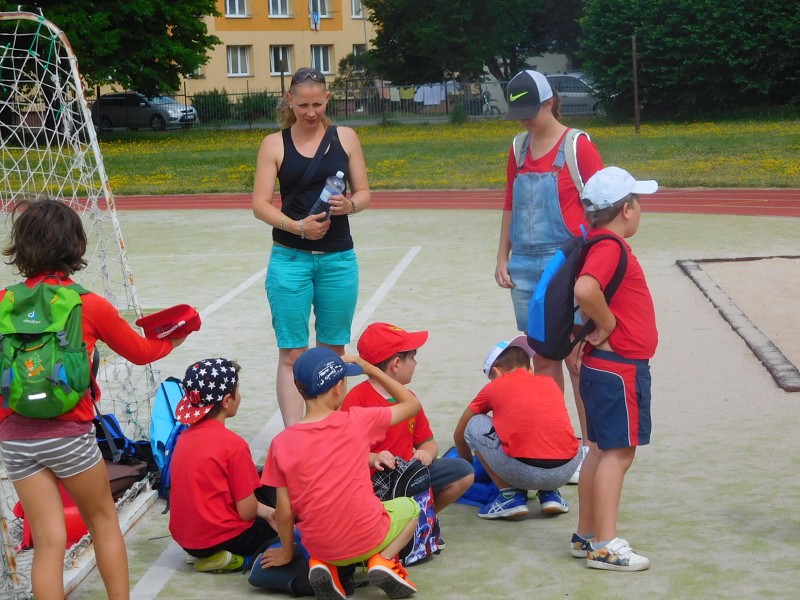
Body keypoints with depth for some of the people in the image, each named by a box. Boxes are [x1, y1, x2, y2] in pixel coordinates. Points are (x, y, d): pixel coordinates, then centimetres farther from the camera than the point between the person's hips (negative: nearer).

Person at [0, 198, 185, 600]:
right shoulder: (90, 306, -6)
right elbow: (140, 352, 10)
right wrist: (173, 340, 29)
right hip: (68, 433, -2)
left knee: (48, 540, 5)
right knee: (103, 520, 20)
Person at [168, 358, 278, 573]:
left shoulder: (184, 438, 5)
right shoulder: (233, 444, -19)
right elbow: (247, 511, -17)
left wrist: (265, 511, 11)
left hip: (185, 539, 7)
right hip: (222, 538, -7)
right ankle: (239, 559, -5)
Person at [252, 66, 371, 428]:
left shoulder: (345, 138, 5)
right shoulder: (274, 144, 0)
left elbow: (364, 194, 7)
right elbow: (260, 205, -4)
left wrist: (350, 205, -16)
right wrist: (297, 226, -21)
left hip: (338, 258, 2)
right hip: (290, 259, -2)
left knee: (333, 351, 10)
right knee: (292, 354, -4)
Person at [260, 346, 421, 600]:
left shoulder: (282, 443, -10)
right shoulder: (357, 422, -12)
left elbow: (284, 511, -6)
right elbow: (412, 404, 3)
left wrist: (286, 552, 11)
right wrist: (370, 368, 9)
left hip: (320, 547, 2)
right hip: (368, 539, -2)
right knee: (410, 506, 28)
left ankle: (325, 565, 5)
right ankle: (383, 561, 0)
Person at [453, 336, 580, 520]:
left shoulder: (493, 387, 19)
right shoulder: (549, 382, 27)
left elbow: (459, 435, 34)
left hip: (522, 472, -4)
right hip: (567, 469, 4)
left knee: (474, 425, 21)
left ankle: (511, 495, 12)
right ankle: (550, 494, 19)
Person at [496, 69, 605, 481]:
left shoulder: (577, 146, -5)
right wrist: (503, 258, 13)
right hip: (526, 268, 6)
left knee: (575, 358, -4)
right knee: (542, 358, 9)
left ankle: (591, 447, 3)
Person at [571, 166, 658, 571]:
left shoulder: (603, 245, 13)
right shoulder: (610, 247, -18)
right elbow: (584, 289, -36)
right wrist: (607, 324, -21)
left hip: (608, 365, 10)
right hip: (618, 367, -10)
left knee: (602, 450, 15)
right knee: (617, 452, -6)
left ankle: (586, 536, 23)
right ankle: (605, 546, -3)